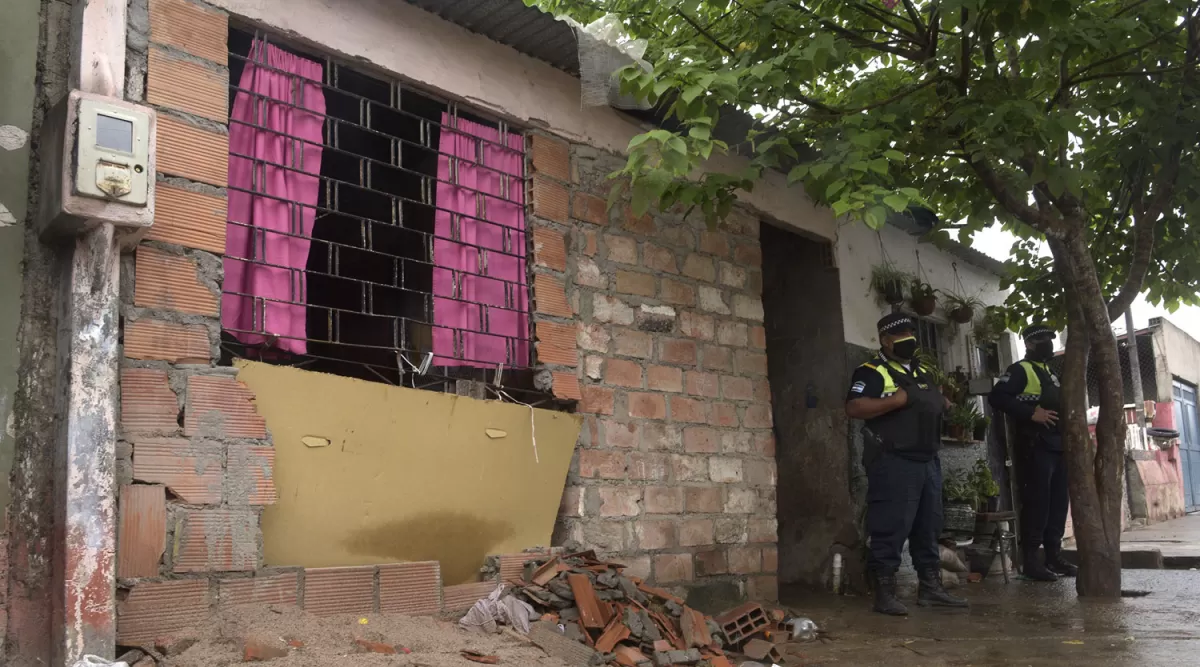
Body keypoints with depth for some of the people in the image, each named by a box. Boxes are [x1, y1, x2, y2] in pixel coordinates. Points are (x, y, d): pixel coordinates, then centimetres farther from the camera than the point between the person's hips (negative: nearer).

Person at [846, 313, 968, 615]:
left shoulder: (922, 373, 20)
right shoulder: (872, 372, -7)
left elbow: (936, 405, 34)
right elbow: (854, 408, -19)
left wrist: (944, 403, 10)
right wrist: (898, 399, -22)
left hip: (928, 461, 9)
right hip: (893, 463, -9)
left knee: (929, 528, 13)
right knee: (891, 530, -7)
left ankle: (931, 587, 23)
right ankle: (884, 594, -2)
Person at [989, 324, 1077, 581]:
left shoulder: (1051, 373, 22)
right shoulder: (1020, 370, -5)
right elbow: (997, 397, -17)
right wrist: (1031, 413, -21)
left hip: (1059, 445, 9)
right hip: (1035, 445, -9)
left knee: (1058, 501, 9)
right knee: (1036, 501, -9)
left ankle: (1054, 555, 16)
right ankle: (1031, 559, -6)